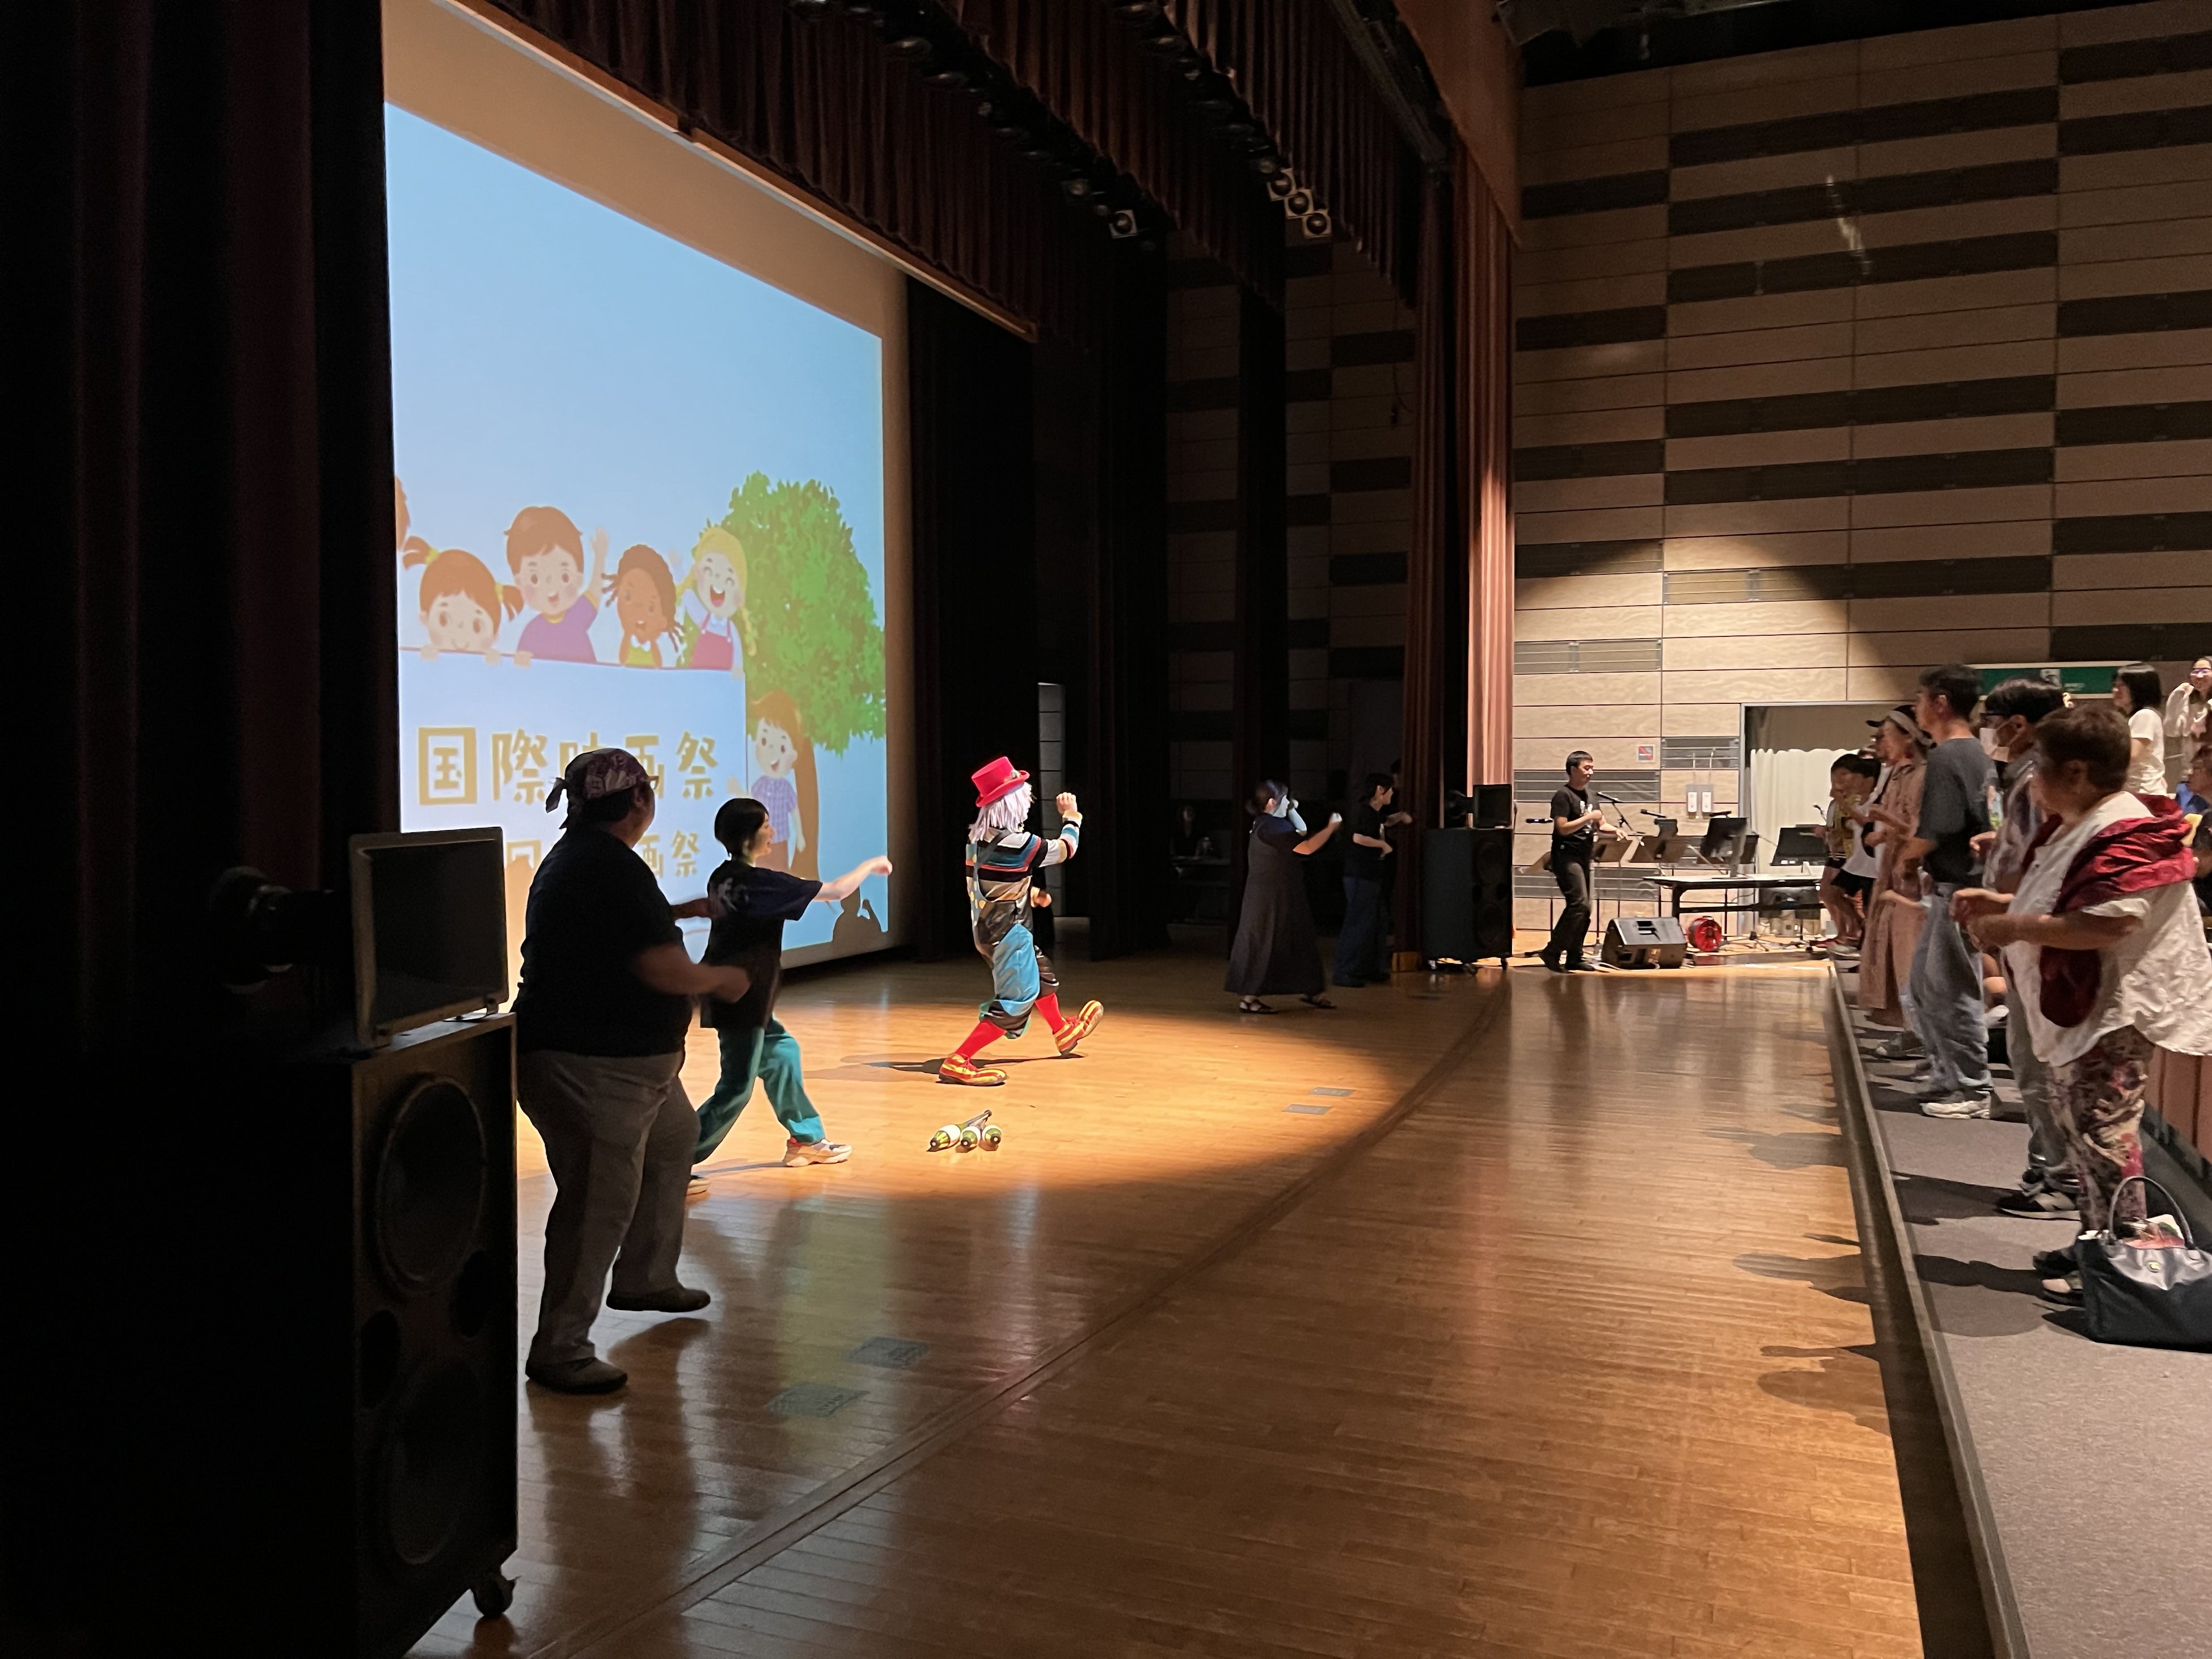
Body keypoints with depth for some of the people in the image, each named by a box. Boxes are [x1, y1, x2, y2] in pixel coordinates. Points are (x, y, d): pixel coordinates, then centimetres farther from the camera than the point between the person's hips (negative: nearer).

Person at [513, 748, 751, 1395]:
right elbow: (663, 968, -25)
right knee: (601, 1203, -7)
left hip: (629, 1060, 12)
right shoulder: (611, 868, -22)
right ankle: (559, 1351, 3)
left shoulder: (578, 855, 12)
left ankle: (646, 1280, 39)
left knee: (674, 1138, 27)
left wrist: (685, 910, 41)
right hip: (588, 1068, -12)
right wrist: (722, 978, -7)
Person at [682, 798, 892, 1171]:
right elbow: (836, 891, -17)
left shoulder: (723, 878, 3)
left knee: (781, 1050, 20)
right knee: (736, 1090, -3)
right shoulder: (760, 882, -21)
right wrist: (871, 866, -3)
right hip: (741, 999, -10)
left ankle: (806, 1139, 30)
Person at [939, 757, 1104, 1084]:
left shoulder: (978, 837, 0)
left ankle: (1064, 1033, 50)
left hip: (986, 928, 9)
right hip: (1007, 933, -9)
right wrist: (1072, 816, 8)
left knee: (1041, 973, 28)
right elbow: (1064, 850, -9)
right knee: (1016, 1002, -7)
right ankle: (957, 1063, -13)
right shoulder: (1016, 843, -23)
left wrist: (1029, 891, 21)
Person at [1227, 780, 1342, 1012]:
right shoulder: (1271, 827, -21)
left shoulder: (1270, 823, 11)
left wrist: (1291, 810, 15)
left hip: (1281, 896, 11)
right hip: (1270, 898, -11)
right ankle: (1248, 998, -1)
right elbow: (1307, 847, -25)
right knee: (1263, 944, -6)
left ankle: (1307, 991, 24)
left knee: (1298, 941, 15)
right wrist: (1331, 827, -16)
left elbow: (1302, 833, 24)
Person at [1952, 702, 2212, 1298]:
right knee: (2078, 1126, 18)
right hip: (2080, 1008, 11)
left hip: (2118, 1009, -11)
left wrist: (2014, 927, -24)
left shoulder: (2122, 835, -22)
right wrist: (1999, 903, 12)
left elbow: (2104, 925, -33)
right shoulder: (2075, 826, 12)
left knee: (2102, 1131, -6)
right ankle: (2095, 1244, 30)